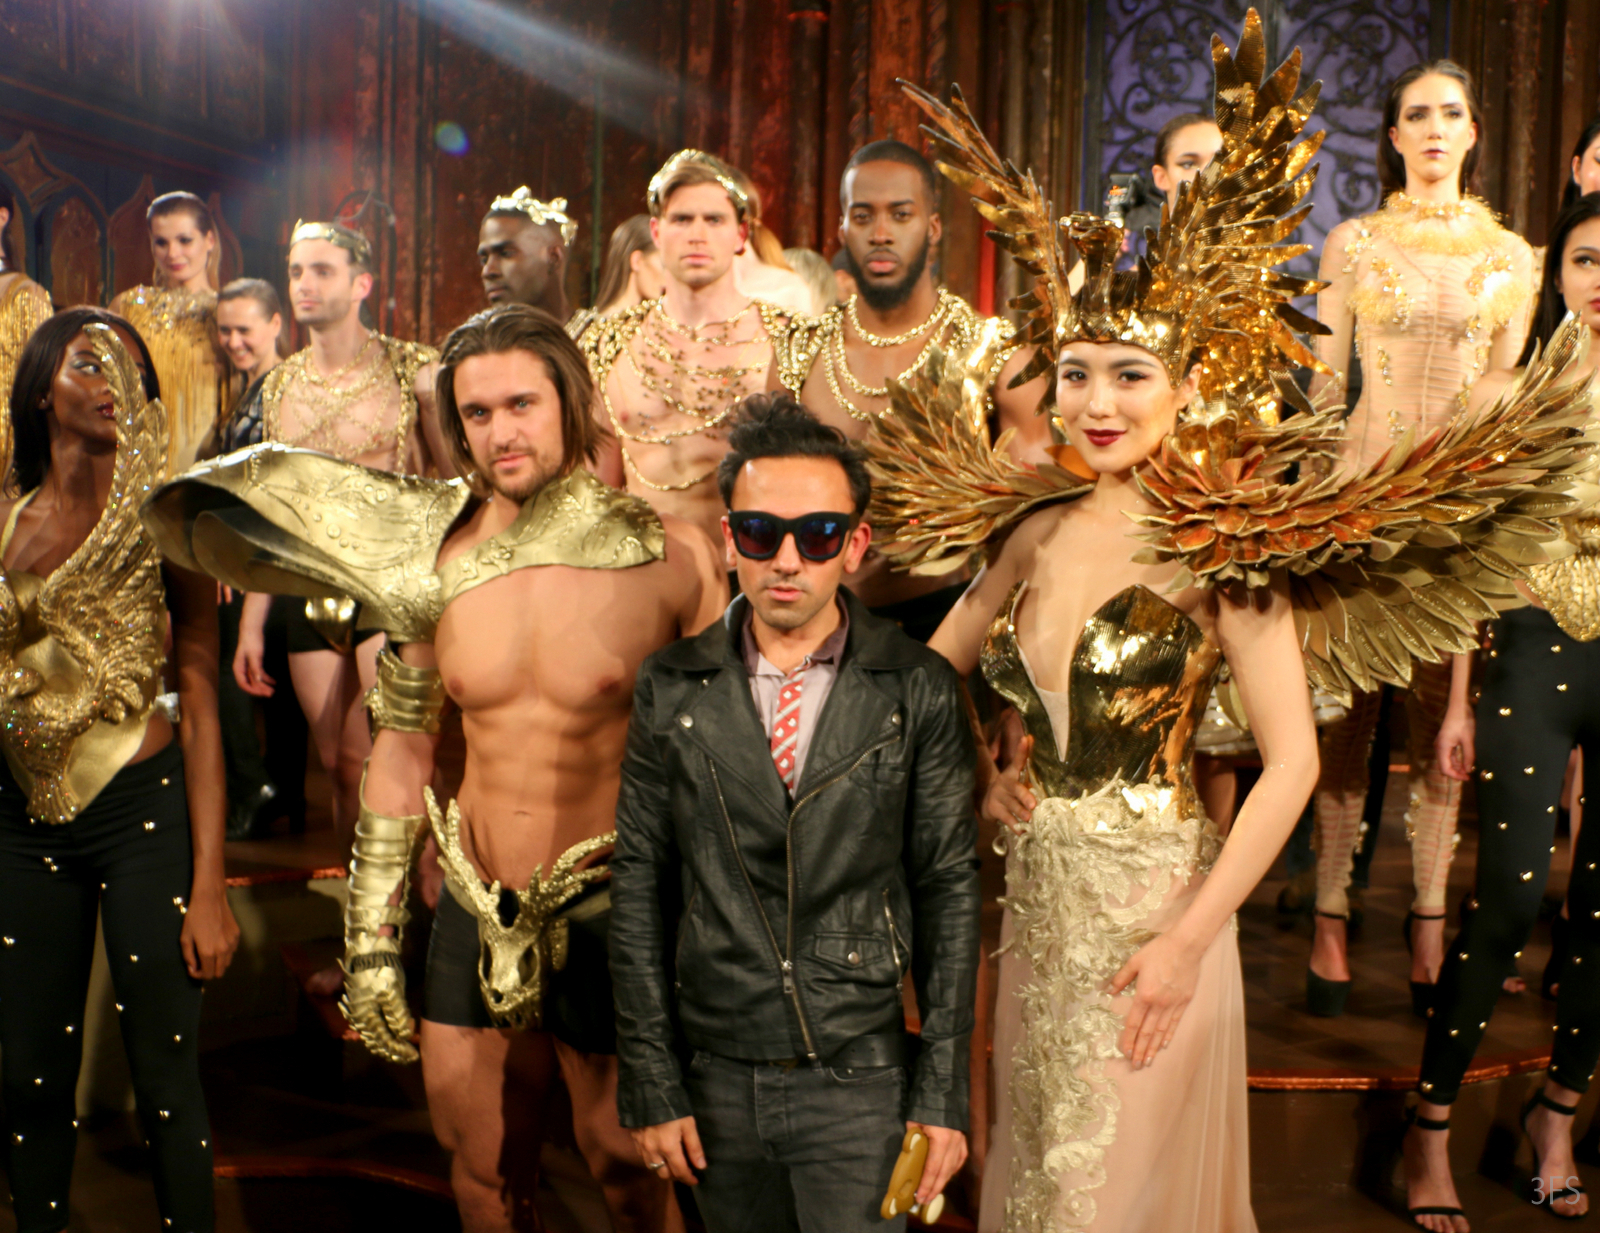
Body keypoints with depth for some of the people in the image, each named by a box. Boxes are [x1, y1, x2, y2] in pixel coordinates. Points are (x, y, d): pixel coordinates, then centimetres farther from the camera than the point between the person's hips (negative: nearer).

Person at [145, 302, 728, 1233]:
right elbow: (404, 748, 8)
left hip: (612, 920, -3)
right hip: (476, 917, 4)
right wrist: (371, 936, 8)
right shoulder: (438, 563, -1)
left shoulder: (670, 556, -11)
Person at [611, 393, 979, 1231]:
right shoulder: (671, 690, -2)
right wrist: (652, 1084, -1)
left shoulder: (918, 691, -6)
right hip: (717, 1076, 2)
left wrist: (944, 1093, -3)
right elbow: (639, 890, 1)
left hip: (861, 1079, -1)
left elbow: (949, 891, -2)